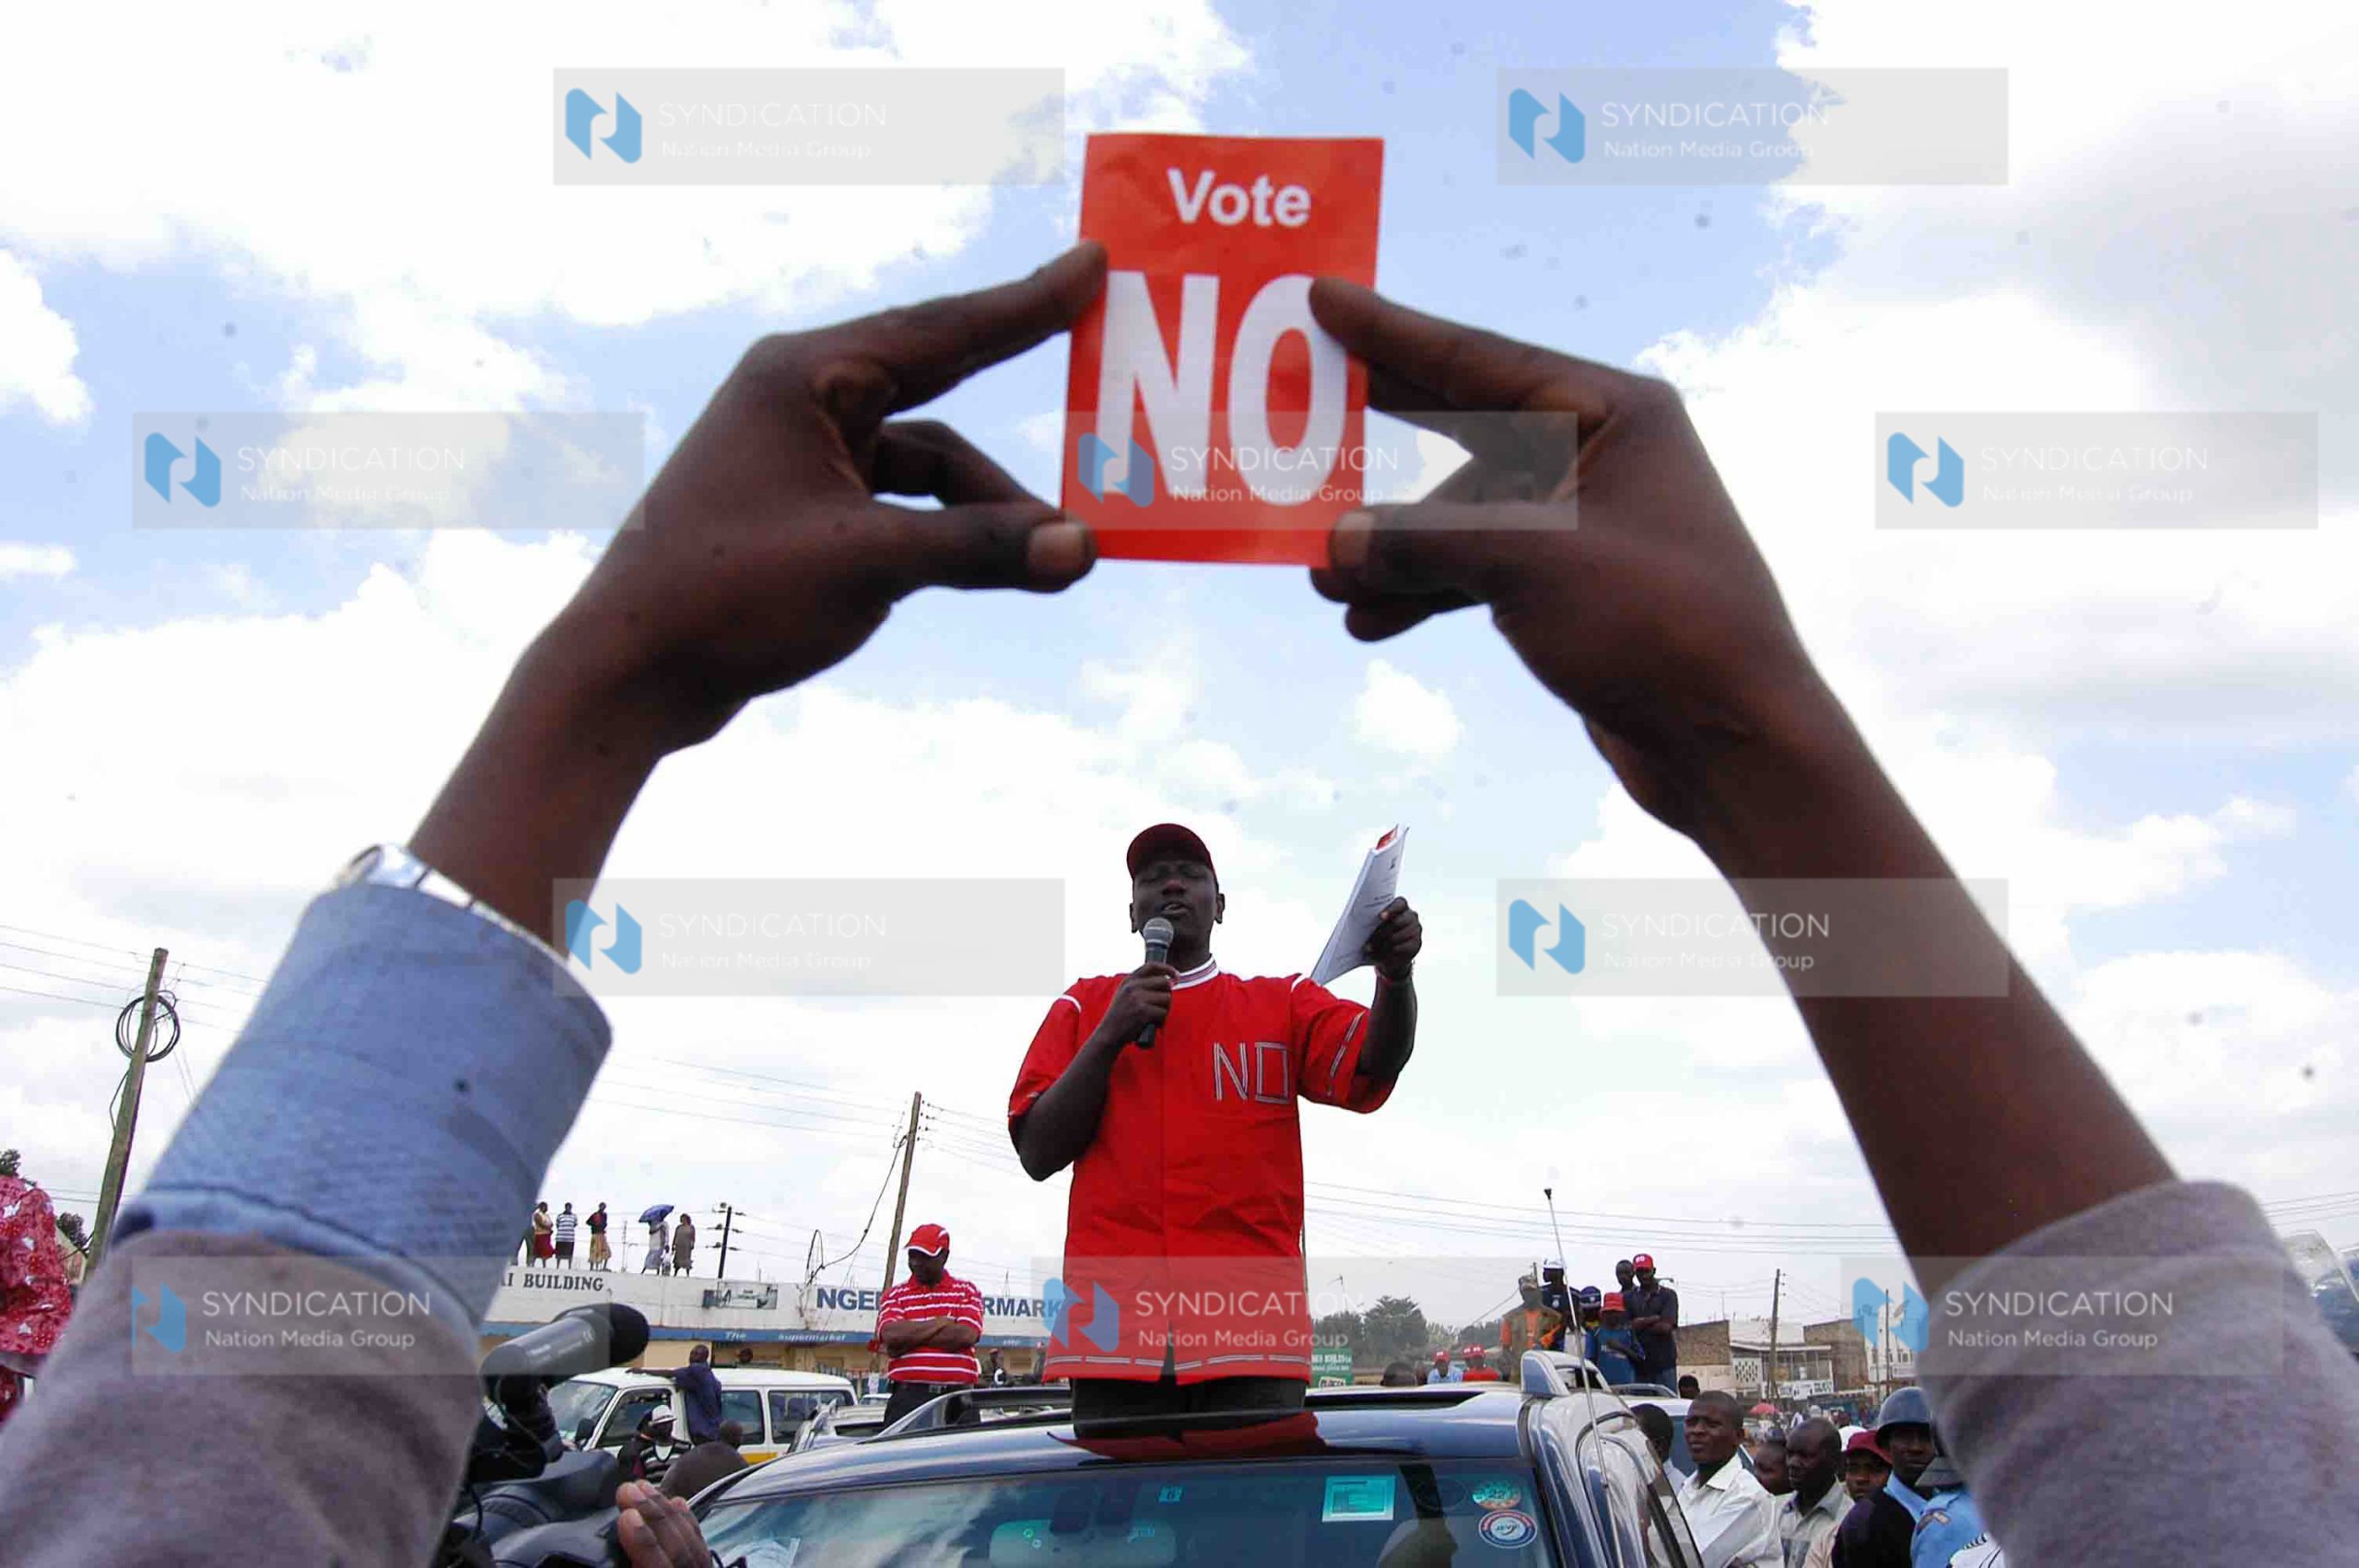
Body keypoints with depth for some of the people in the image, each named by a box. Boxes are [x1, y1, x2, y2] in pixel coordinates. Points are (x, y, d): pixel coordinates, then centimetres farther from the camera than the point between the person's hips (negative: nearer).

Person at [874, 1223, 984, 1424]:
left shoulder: (967, 1293, 12)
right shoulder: (894, 1296, 13)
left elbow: (967, 1335, -6)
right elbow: (890, 1334, -7)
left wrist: (910, 1337, -5)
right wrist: (940, 1323, -3)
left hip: (957, 1399, 0)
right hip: (908, 1398, 0)